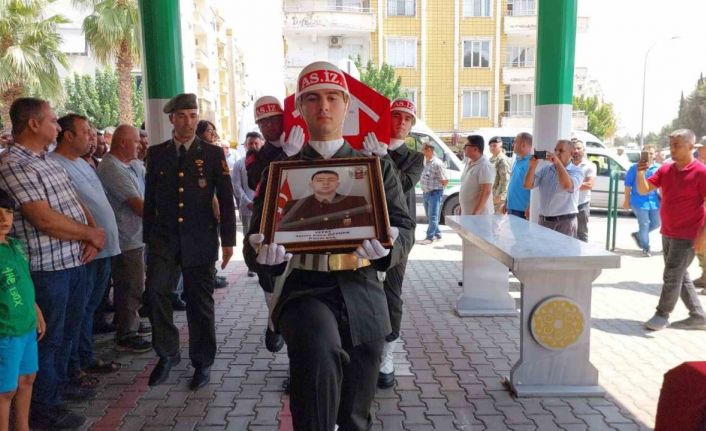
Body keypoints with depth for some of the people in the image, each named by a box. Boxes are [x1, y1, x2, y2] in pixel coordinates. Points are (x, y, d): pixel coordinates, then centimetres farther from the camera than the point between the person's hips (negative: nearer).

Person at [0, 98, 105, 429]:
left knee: (68, 332, 23)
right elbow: (45, 219, -24)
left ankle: (59, 385, 44)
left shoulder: (48, 162, 12)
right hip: (47, 269, -9)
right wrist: (91, 235, -11)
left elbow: (76, 202, 13)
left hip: (74, 262, 9)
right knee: (48, 339, 7)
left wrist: (95, 233, -5)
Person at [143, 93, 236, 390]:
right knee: (156, 290, -15)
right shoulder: (156, 154, 8)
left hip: (200, 238, -1)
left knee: (200, 301, 5)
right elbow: (150, 199, 11)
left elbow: (226, 199, 1)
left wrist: (228, 240, -3)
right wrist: (148, 238, 9)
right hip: (164, 237, 2)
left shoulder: (213, 154, 1)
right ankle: (167, 354, 7)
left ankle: (202, 363, 21)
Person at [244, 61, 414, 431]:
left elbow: (404, 228, 2)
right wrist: (263, 254, -23)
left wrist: (387, 246, -22)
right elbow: (256, 242, 2)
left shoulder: (377, 167, 7)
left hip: (363, 298, 2)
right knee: (319, 344, -36)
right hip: (305, 290, -2)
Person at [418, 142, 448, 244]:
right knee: (429, 216, 15)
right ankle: (437, 234, 27)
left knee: (432, 216, -5)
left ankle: (430, 237, -1)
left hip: (435, 193, -9)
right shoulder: (424, 162, 8)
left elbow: (445, 180, -15)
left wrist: (437, 188, -5)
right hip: (426, 193, 9)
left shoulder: (437, 163, -17)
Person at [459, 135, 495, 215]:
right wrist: (461, 208, 18)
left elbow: (486, 192, -22)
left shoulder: (484, 166, -17)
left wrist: (475, 213, -25)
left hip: (479, 215, -9)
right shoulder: (469, 163, 12)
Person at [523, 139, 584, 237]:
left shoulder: (576, 171, -2)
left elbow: (568, 186, -23)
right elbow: (528, 185, 3)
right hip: (544, 220, 4)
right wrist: (532, 166, -10)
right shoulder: (546, 169, 10)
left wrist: (558, 163, -21)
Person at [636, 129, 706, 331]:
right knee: (680, 276, 14)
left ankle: (662, 315, 10)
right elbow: (643, 190, 3)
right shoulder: (665, 169, 5)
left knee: (672, 277, -3)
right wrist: (641, 173, -16)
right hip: (667, 233, 7)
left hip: (687, 235, -7)